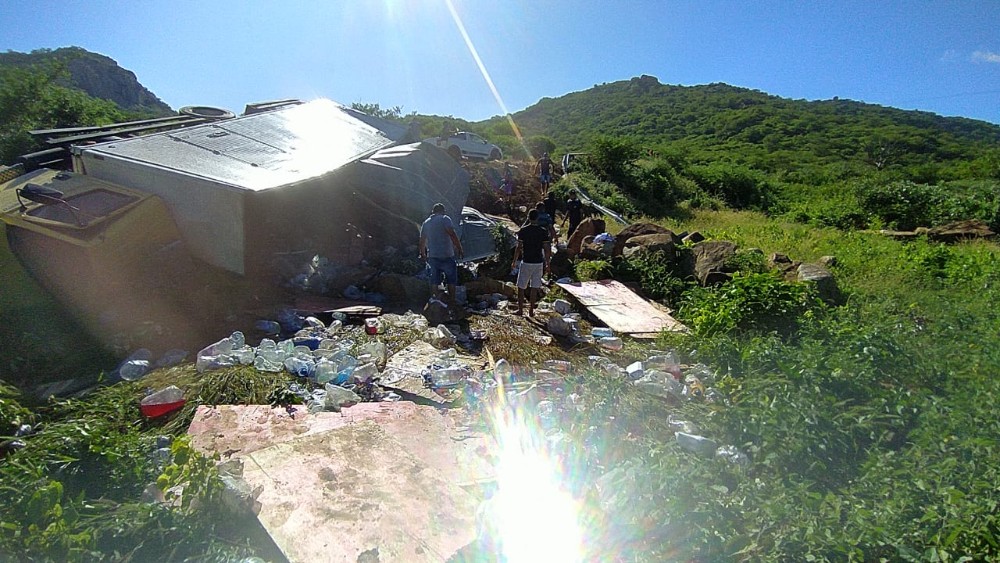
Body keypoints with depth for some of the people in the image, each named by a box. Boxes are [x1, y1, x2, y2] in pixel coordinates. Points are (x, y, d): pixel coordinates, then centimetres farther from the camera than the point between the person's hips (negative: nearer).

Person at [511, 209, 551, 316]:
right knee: (534, 288, 9)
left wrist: (514, 261, 5)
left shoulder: (523, 230, -6)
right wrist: (547, 264, 5)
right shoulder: (543, 231, -2)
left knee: (521, 287, 10)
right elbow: (546, 249, -3)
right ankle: (531, 311, 13)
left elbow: (518, 247, -5)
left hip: (526, 262, -2)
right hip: (538, 263, 2)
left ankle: (520, 309, 12)